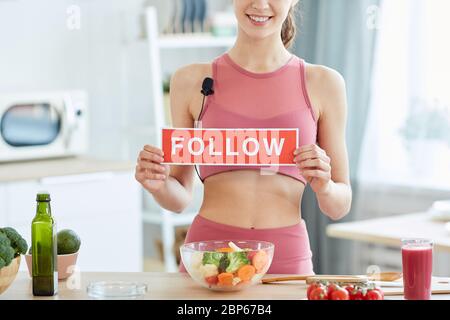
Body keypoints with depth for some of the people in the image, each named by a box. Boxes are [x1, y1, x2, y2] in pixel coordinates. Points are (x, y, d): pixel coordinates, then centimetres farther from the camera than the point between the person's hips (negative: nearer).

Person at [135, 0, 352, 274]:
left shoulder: (323, 83, 3)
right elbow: (180, 198, 11)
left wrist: (324, 187, -12)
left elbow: (340, 206, 9)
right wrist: (157, 185, -10)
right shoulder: (191, 81, 4)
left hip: (286, 259, 0)